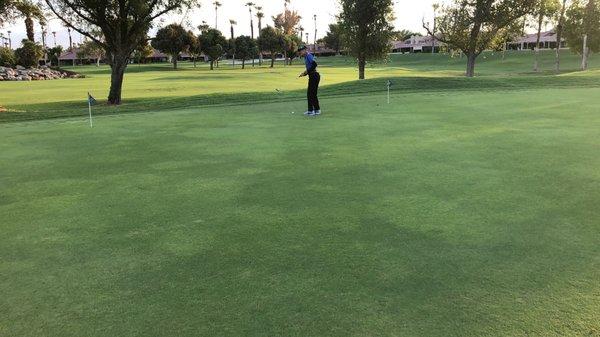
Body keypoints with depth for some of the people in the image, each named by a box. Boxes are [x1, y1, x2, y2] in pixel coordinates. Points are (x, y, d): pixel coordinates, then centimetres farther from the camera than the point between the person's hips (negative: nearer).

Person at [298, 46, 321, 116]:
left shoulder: (309, 56, -12)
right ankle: (310, 110, 21)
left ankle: (317, 110, 0)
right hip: (312, 76, 10)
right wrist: (304, 73, 6)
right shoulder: (306, 57, 17)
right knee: (309, 94, 14)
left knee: (313, 94, -6)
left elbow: (314, 64, -27)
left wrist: (307, 71, -19)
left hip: (315, 76, -10)